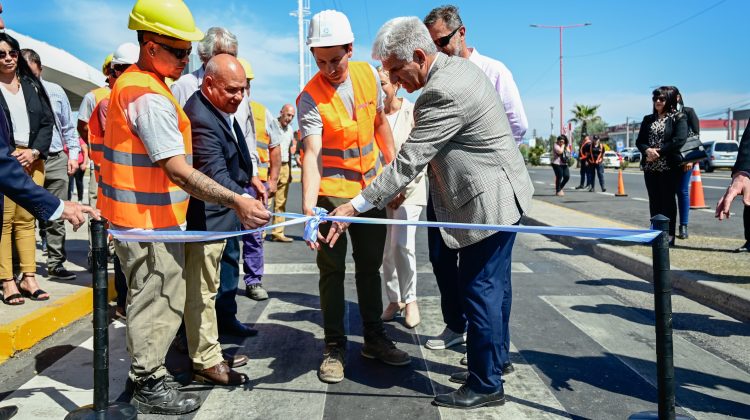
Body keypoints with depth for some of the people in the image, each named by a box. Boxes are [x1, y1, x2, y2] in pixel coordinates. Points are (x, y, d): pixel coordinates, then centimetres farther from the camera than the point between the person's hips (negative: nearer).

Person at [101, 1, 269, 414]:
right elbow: (178, 171, -28)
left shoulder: (130, 83, 13)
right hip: (150, 221, -11)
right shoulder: (150, 97, -21)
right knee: (156, 302, 1)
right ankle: (149, 387, 15)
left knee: (153, 298, 21)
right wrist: (236, 202, -31)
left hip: (143, 215, 11)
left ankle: (146, 373, 36)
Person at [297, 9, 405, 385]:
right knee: (332, 269, 2)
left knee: (370, 266, 13)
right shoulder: (310, 98, -18)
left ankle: (374, 339, 27)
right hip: (332, 192, -4)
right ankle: (334, 346, 16)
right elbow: (311, 155, -30)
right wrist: (308, 209, -42)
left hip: (372, 186, 5)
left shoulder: (368, 75, -3)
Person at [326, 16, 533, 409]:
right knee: (493, 284, 20)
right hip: (500, 194, 11)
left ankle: (486, 384, 13)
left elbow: (407, 162, -26)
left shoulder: (442, 93, -24)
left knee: (479, 290, -1)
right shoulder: (460, 67, 8)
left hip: (489, 201, -11)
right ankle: (494, 358, 37)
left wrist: (356, 206, -24)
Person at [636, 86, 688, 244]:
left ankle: (669, 235, 7)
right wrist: (647, 150, -13)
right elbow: (639, 141, 8)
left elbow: (680, 140, -14)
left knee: (668, 200, 0)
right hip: (650, 167, 5)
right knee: (654, 201, 9)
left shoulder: (679, 117, -1)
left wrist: (659, 151, -17)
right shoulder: (648, 119, 14)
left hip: (669, 166, -5)